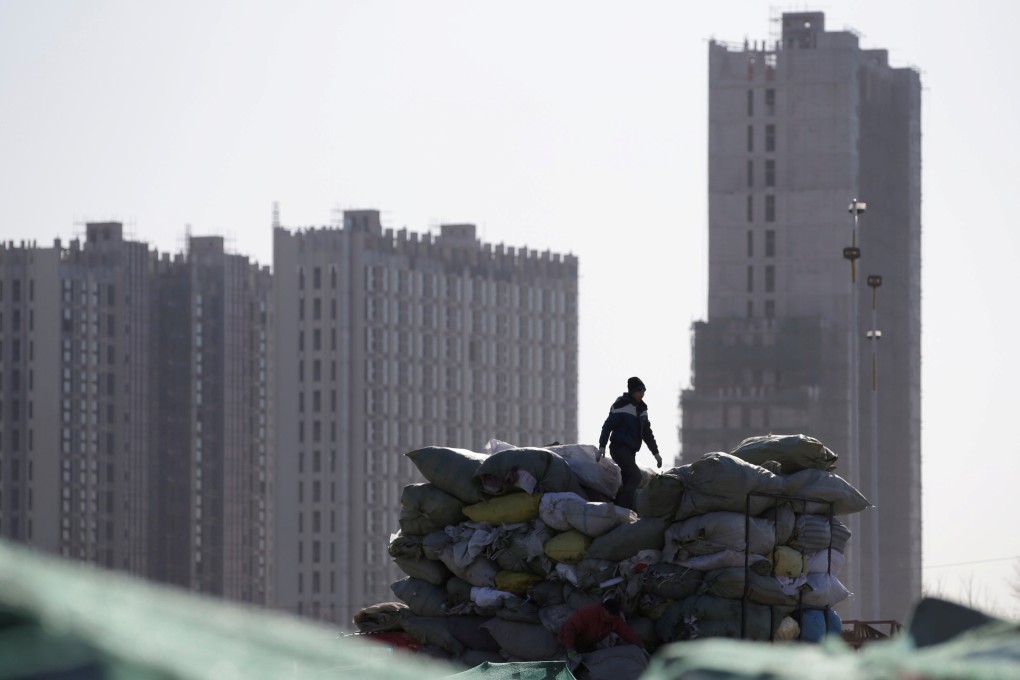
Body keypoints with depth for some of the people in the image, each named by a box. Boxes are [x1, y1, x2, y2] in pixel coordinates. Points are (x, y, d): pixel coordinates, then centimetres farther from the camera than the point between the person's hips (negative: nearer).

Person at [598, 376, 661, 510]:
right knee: (635, 475, -21)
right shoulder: (622, 405, -10)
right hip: (619, 448, -8)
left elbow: (647, 432, 23)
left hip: (630, 451, 8)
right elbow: (608, 426, -14)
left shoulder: (641, 408, 14)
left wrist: (655, 452, 22)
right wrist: (602, 447, -22)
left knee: (627, 481, 5)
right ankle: (623, 509, -24)